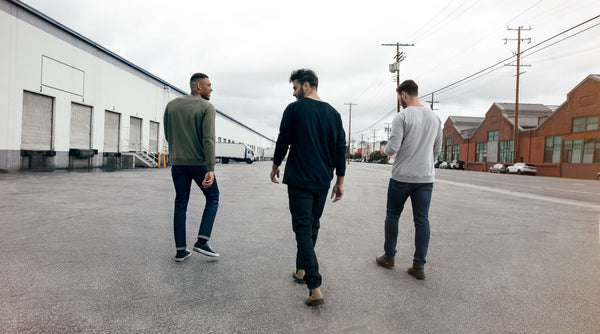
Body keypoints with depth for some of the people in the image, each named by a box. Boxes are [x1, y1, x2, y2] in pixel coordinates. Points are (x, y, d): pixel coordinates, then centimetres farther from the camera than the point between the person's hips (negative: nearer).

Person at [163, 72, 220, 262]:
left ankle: (180, 250, 13)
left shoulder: (171, 105, 9)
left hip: (177, 162, 5)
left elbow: (167, 135, 13)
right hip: (199, 162, -5)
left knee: (181, 204, 11)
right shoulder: (207, 108, -8)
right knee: (212, 198, 13)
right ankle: (202, 241, 2)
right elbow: (208, 139, -18)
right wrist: (211, 169, -22)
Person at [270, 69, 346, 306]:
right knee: (312, 225, 18)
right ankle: (302, 270, 33)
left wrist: (275, 166, 14)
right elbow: (341, 149, 8)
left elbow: (283, 141, -3)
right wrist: (340, 181, 13)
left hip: (300, 179, -5)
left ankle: (315, 288, -10)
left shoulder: (294, 109, -6)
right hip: (323, 180, 6)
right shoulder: (333, 113, 9)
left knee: (303, 228, -4)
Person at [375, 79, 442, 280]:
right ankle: (419, 266, 10)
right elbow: (437, 150, 16)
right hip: (426, 177, 5)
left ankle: (389, 257, 24)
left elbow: (393, 148, -16)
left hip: (402, 176, -5)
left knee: (392, 215, 12)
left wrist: (384, 150, 6)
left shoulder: (402, 116, -10)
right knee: (422, 220, 7)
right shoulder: (435, 117, 10)